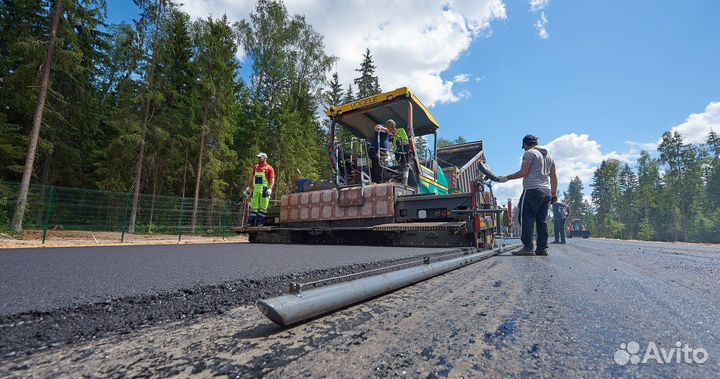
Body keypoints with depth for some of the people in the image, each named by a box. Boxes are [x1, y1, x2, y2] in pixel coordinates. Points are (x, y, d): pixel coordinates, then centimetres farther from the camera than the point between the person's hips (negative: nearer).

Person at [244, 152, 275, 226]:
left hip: (264, 190, -6)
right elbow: (252, 177, 24)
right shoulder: (255, 167, 17)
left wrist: (270, 189, -20)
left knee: (263, 207, -3)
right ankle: (250, 222, 10)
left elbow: (272, 179, -8)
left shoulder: (269, 168, -2)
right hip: (255, 189, 6)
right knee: (253, 206, 7)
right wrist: (249, 187, 20)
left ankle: (260, 223, 2)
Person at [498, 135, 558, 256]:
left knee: (526, 219, -8)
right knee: (542, 221, 8)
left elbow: (523, 172, -11)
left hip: (532, 190, -8)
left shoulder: (529, 153, -1)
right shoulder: (548, 155, 23)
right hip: (546, 191, 8)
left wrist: (507, 177, -1)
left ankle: (528, 247, -11)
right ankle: (542, 248, 8)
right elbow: (554, 177, 20)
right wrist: (554, 195, 21)